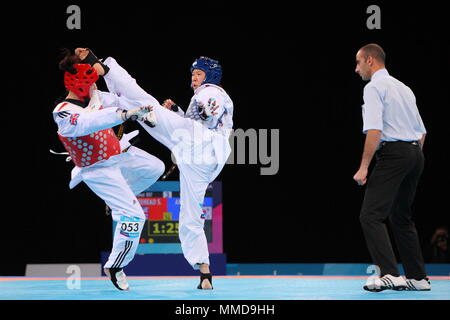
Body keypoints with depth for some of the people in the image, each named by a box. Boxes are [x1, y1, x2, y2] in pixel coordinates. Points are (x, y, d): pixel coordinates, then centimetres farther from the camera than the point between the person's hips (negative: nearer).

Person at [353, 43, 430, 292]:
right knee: (402, 218, 16)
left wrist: (364, 167, -17)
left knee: (371, 215, -13)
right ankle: (418, 277, 13)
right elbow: (422, 131, 21)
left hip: (393, 153, -9)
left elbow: (374, 130, -18)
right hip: (415, 153, 9)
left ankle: (389, 274, -26)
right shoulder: (404, 88, 20)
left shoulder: (374, 87, -6)